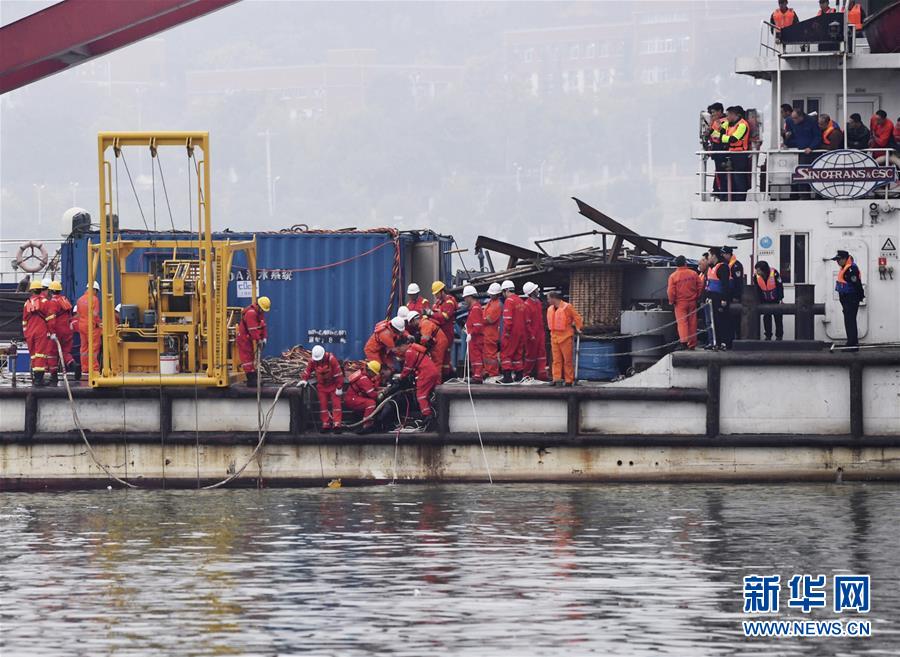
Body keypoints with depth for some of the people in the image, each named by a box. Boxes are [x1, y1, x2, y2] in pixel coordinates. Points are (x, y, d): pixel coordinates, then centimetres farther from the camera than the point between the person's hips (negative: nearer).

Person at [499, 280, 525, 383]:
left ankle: (507, 376, -12)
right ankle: (519, 375, 16)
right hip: (521, 332, 8)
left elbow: (508, 318, -20)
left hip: (511, 332, -8)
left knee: (506, 354, -5)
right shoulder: (521, 301, 14)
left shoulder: (509, 300, -12)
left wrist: (507, 331, -16)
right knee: (518, 354, 14)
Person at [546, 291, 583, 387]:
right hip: (554, 337, 6)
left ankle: (569, 380, 2)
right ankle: (557, 379, 5)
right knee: (556, 360, 4)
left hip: (566, 337, -6)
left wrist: (578, 328, -4)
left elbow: (577, 317, -6)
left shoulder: (567, 307, -10)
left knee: (568, 360, -1)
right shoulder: (550, 309, 10)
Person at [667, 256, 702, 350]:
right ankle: (692, 344, 13)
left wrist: (672, 301, 5)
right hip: (692, 302, 3)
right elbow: (700, 288, 3)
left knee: (682, 322, -4)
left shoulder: (673, 276, -9)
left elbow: (671, 291, -10)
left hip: (680, 303, -3)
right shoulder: (694, 274, -1)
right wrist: (697, 297, 18)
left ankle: (684, 340, -25)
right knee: (692, 323, 8)